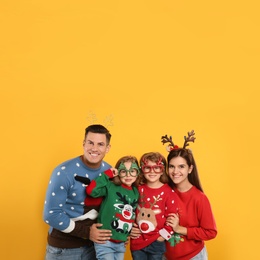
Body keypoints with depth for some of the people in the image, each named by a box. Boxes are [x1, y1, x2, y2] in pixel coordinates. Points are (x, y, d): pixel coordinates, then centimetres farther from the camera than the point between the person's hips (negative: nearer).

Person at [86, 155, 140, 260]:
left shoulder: (136, 192, 5)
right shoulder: (110, 186, -10)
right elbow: (90, 190, -25)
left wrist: (129, 234, 10)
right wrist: (107, 174, -20)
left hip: (121, 244, 6)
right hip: (105, 242, -6)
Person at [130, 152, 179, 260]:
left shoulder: (169, 192, -10)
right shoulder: (138, 189, 1)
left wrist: (163, 235, -10)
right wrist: (130, 228, 2)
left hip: (156, 243, -3)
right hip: (137, 242, 3)